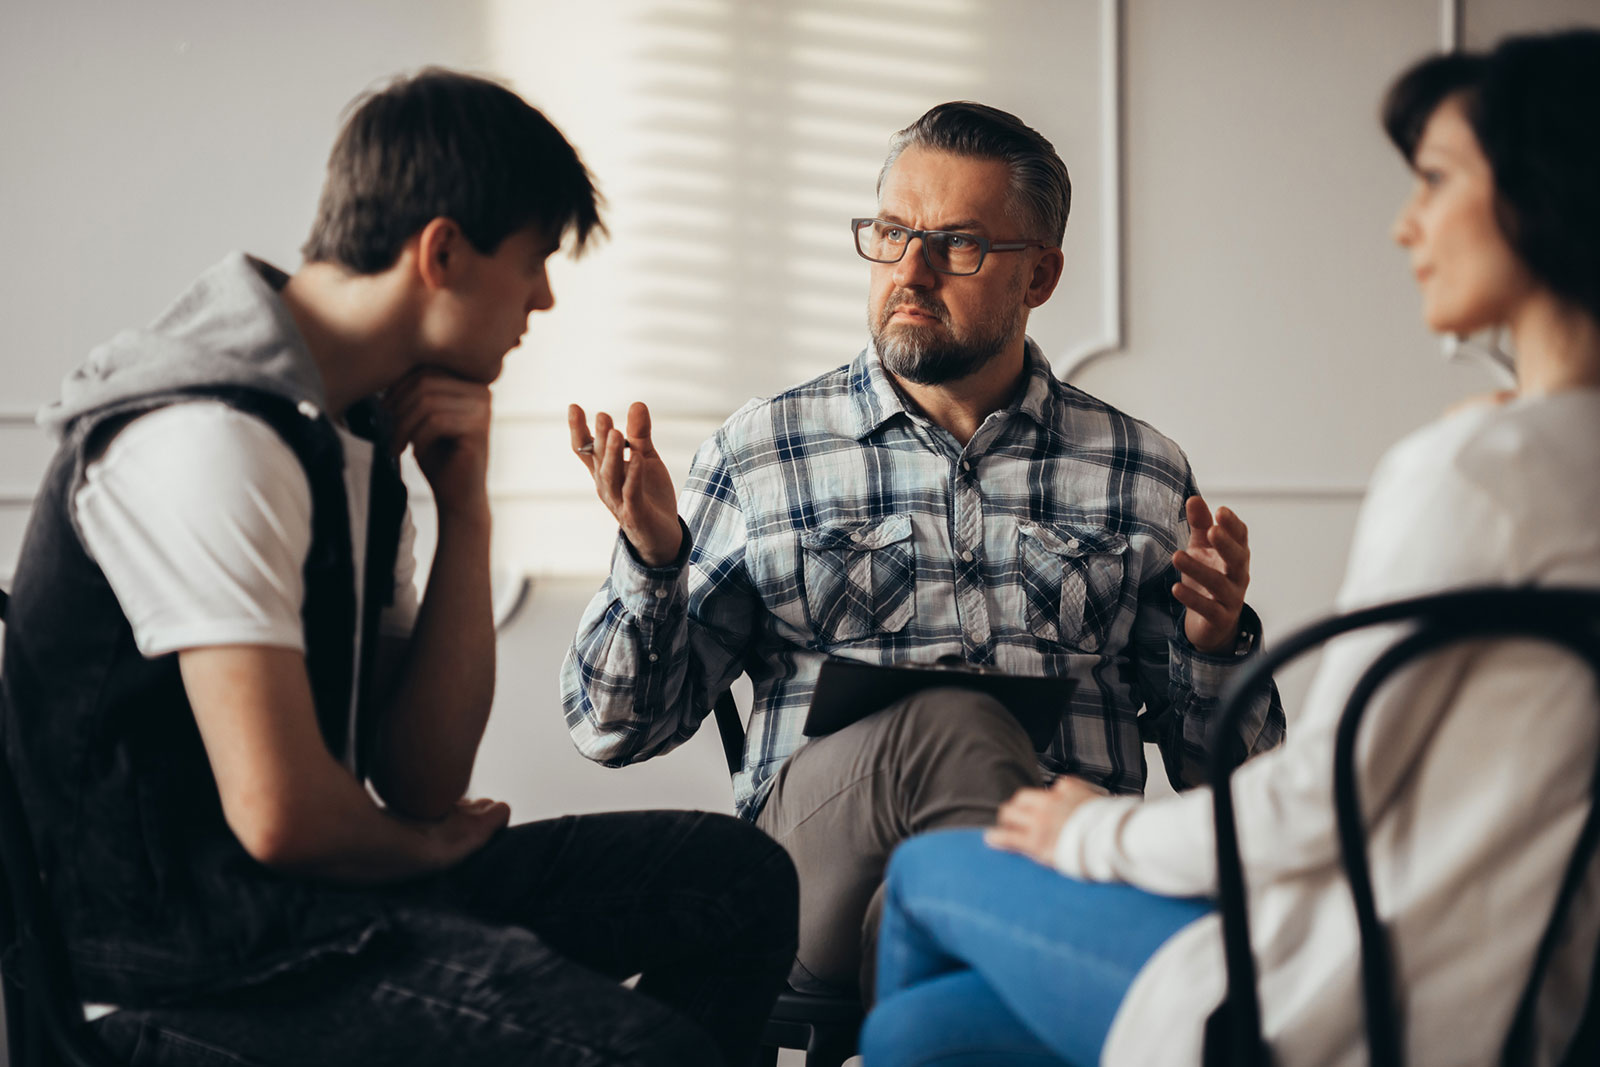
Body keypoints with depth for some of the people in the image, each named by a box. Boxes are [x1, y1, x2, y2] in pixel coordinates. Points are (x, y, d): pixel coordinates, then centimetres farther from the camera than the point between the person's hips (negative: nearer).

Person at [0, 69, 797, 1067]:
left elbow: (425, 777, 8)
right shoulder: (212, 437, -19)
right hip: (195, 958, -10)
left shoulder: (358, 432, 12)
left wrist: (465, 506, 0)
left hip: (320, 878, 10)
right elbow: (280, 814, -23)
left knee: (737, 877, 7)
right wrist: (429, 845, -1)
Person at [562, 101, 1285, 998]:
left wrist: (1216, 643, -3)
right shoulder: (762, 451, 14)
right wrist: (653, 559, -6)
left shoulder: (1142, 474, 16)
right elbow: (617, 725, 13)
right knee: (947, 719, -33)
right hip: (813, 854, 0)